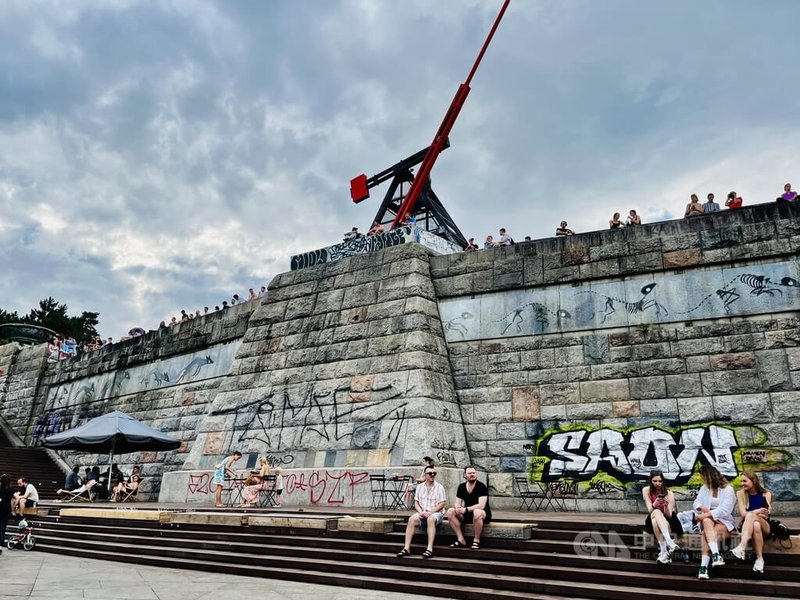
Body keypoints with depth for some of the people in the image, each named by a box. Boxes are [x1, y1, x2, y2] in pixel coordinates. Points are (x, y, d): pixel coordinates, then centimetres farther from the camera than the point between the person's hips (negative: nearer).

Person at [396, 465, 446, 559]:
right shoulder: (420, 487, 13)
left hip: (436, 513, -3)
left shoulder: (439, 487, 1)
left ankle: (430, 549, -41)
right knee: (412, 519, -27)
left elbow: (442, 504, -6)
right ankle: (407, 548, -29)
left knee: (431, 519, -37)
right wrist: (421, 512, -9)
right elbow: (416, 502, 10)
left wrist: (430, 512, -15)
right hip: (422, 513, 3)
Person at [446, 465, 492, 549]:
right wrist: (458, 507, -23)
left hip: (483, 514, -5)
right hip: (467, 515, 5)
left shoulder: (482, 486, -14)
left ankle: (476, 540, -20)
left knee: (477, 512, -40)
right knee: (450, 512, -17)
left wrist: (466, 509, -29)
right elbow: (457, 503, 2)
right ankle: (461, 540, -15)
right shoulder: (461, 487, 3)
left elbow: (481, 506, -23)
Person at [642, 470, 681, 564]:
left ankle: (664, 552, -37)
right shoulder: (646, 490, -9)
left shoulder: (669, 493, -13)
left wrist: (666, 505, -39)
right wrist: (654, 505, -38)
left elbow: (669, 515, -19)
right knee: (656, 512, -35)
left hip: (669, 522, -1)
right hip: (652, 522, 1)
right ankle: (670, 542, -47)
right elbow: (650, 510, -15)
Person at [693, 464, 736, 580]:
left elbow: (725, 510, -16)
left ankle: (704, 567, -42)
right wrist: (702, 508, -16)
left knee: (706, 533, -35)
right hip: (708, 519, 3)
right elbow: (696, 502, 8)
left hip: (725, 522, -3)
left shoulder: (728, 490, -4)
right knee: (707, 521, -36)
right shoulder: (704, 488, 16)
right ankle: (716, 554, -48)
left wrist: (706, 514, -23)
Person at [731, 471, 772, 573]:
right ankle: (759, 558, -39)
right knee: (756, 525, -37)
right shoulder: (741, 494, 4)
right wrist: (757, 512, -23)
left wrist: (753, 514, -32)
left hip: (765, 528, -1)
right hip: (747, 527, 1)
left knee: (751, 516, -36)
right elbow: (743, 514, -6)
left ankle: (741, 547, -49)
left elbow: (765, 515, -9)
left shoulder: (766, 493, 1)